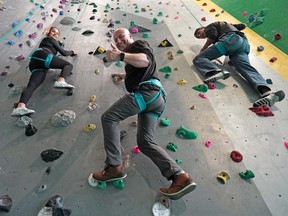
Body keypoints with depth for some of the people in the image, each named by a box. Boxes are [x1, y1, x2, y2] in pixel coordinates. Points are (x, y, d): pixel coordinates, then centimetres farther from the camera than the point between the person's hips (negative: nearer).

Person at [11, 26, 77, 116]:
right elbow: (63, 52, 19)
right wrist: (72, 52, 37)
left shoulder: (45, 40, 45)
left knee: (32, 85, -19)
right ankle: (61, 81, -39)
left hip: (34, 62, 7)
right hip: (42, 55, -6)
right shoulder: (51, 40, 22)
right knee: (69, 65, -4)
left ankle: (20, 106, -44)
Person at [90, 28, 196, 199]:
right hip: (156, 97, 10)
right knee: (145, 142, -3)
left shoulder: (139, 44, 12)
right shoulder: (131, 54, 40)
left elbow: (145, 60, -13)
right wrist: (125, 76, 62)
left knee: (109, 117, -12)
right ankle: (180, 177, -17)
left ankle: (114, 167, -17)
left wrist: (121, 56, -22)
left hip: (148, 91, -10)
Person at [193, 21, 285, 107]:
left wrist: (203, 49, 10)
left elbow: (213, 35, -2)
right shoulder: (225, 25, 44)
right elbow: (243, 25, 45)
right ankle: (266, 92, -50)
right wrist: (234, 28, 65)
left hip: (231, 39, -7)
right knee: (245, 66, -21)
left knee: (198, 59, -10)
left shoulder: (209, 26, 21)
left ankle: (217, 72, -43)